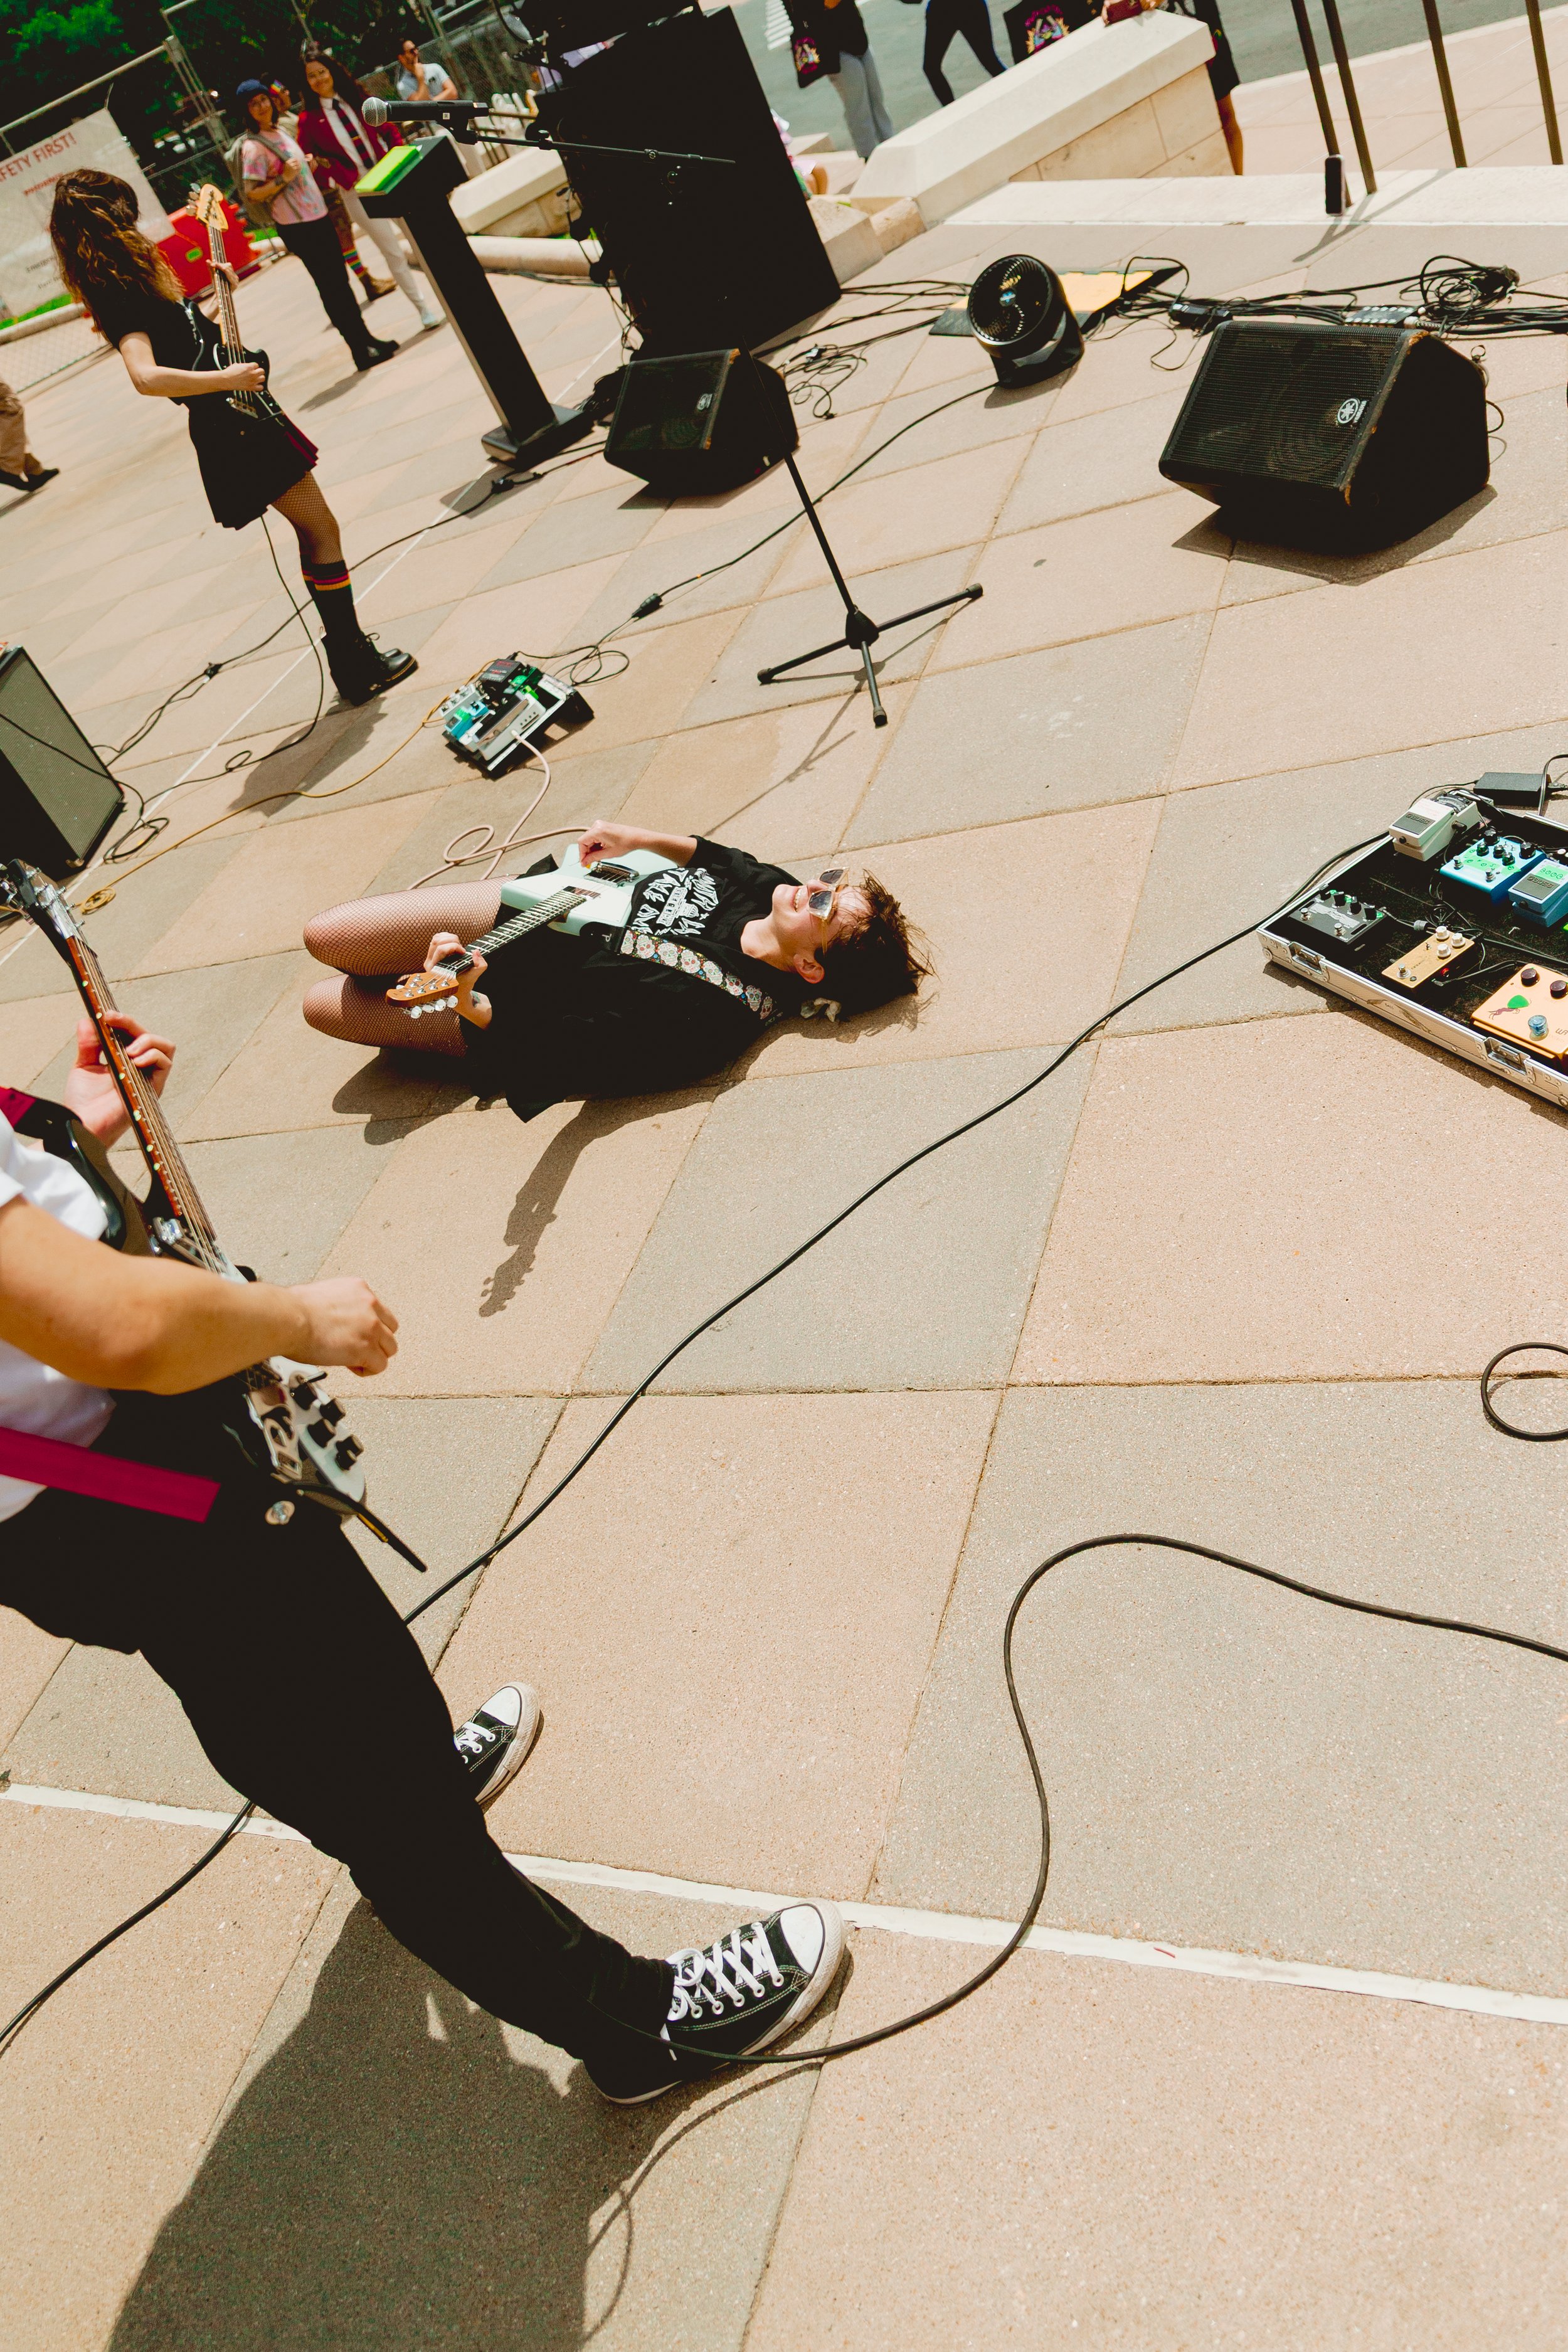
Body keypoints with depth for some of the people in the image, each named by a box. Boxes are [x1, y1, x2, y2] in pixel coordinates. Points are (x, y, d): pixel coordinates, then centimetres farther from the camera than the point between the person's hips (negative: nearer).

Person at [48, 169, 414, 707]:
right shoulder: (120, 295, -19)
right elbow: (145, 376, -35)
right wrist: (229, 378, -28)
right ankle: (359, 669, -2)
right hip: (237, 431, -10)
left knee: (312, 533, 16)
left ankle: (349, 654, 23)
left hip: (231, 425, 10)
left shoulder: (126, 283, 11)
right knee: (323, 532, -5)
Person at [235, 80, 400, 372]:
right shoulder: (253, 147, -14)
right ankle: (361, 353, -1)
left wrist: (308, 165, 8)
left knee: (340, 281, 14)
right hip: (297, 226, -8)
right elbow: (253, 194, -17)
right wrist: (283, 179, -25)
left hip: (318, 216, 9)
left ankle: (366, 339, 24)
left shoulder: (279, 132, 12)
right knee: (331, 287, -5)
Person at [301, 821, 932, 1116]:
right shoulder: (768, 887, -14)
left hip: (507, 1002, -6)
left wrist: (471, 1003, -49)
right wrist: (639, 838, -1)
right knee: (326, 939, 5)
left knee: (321, 1003, 0)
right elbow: (714, 856, 13)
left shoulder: (712, 1016, -35)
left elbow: (569, 1051, -35)